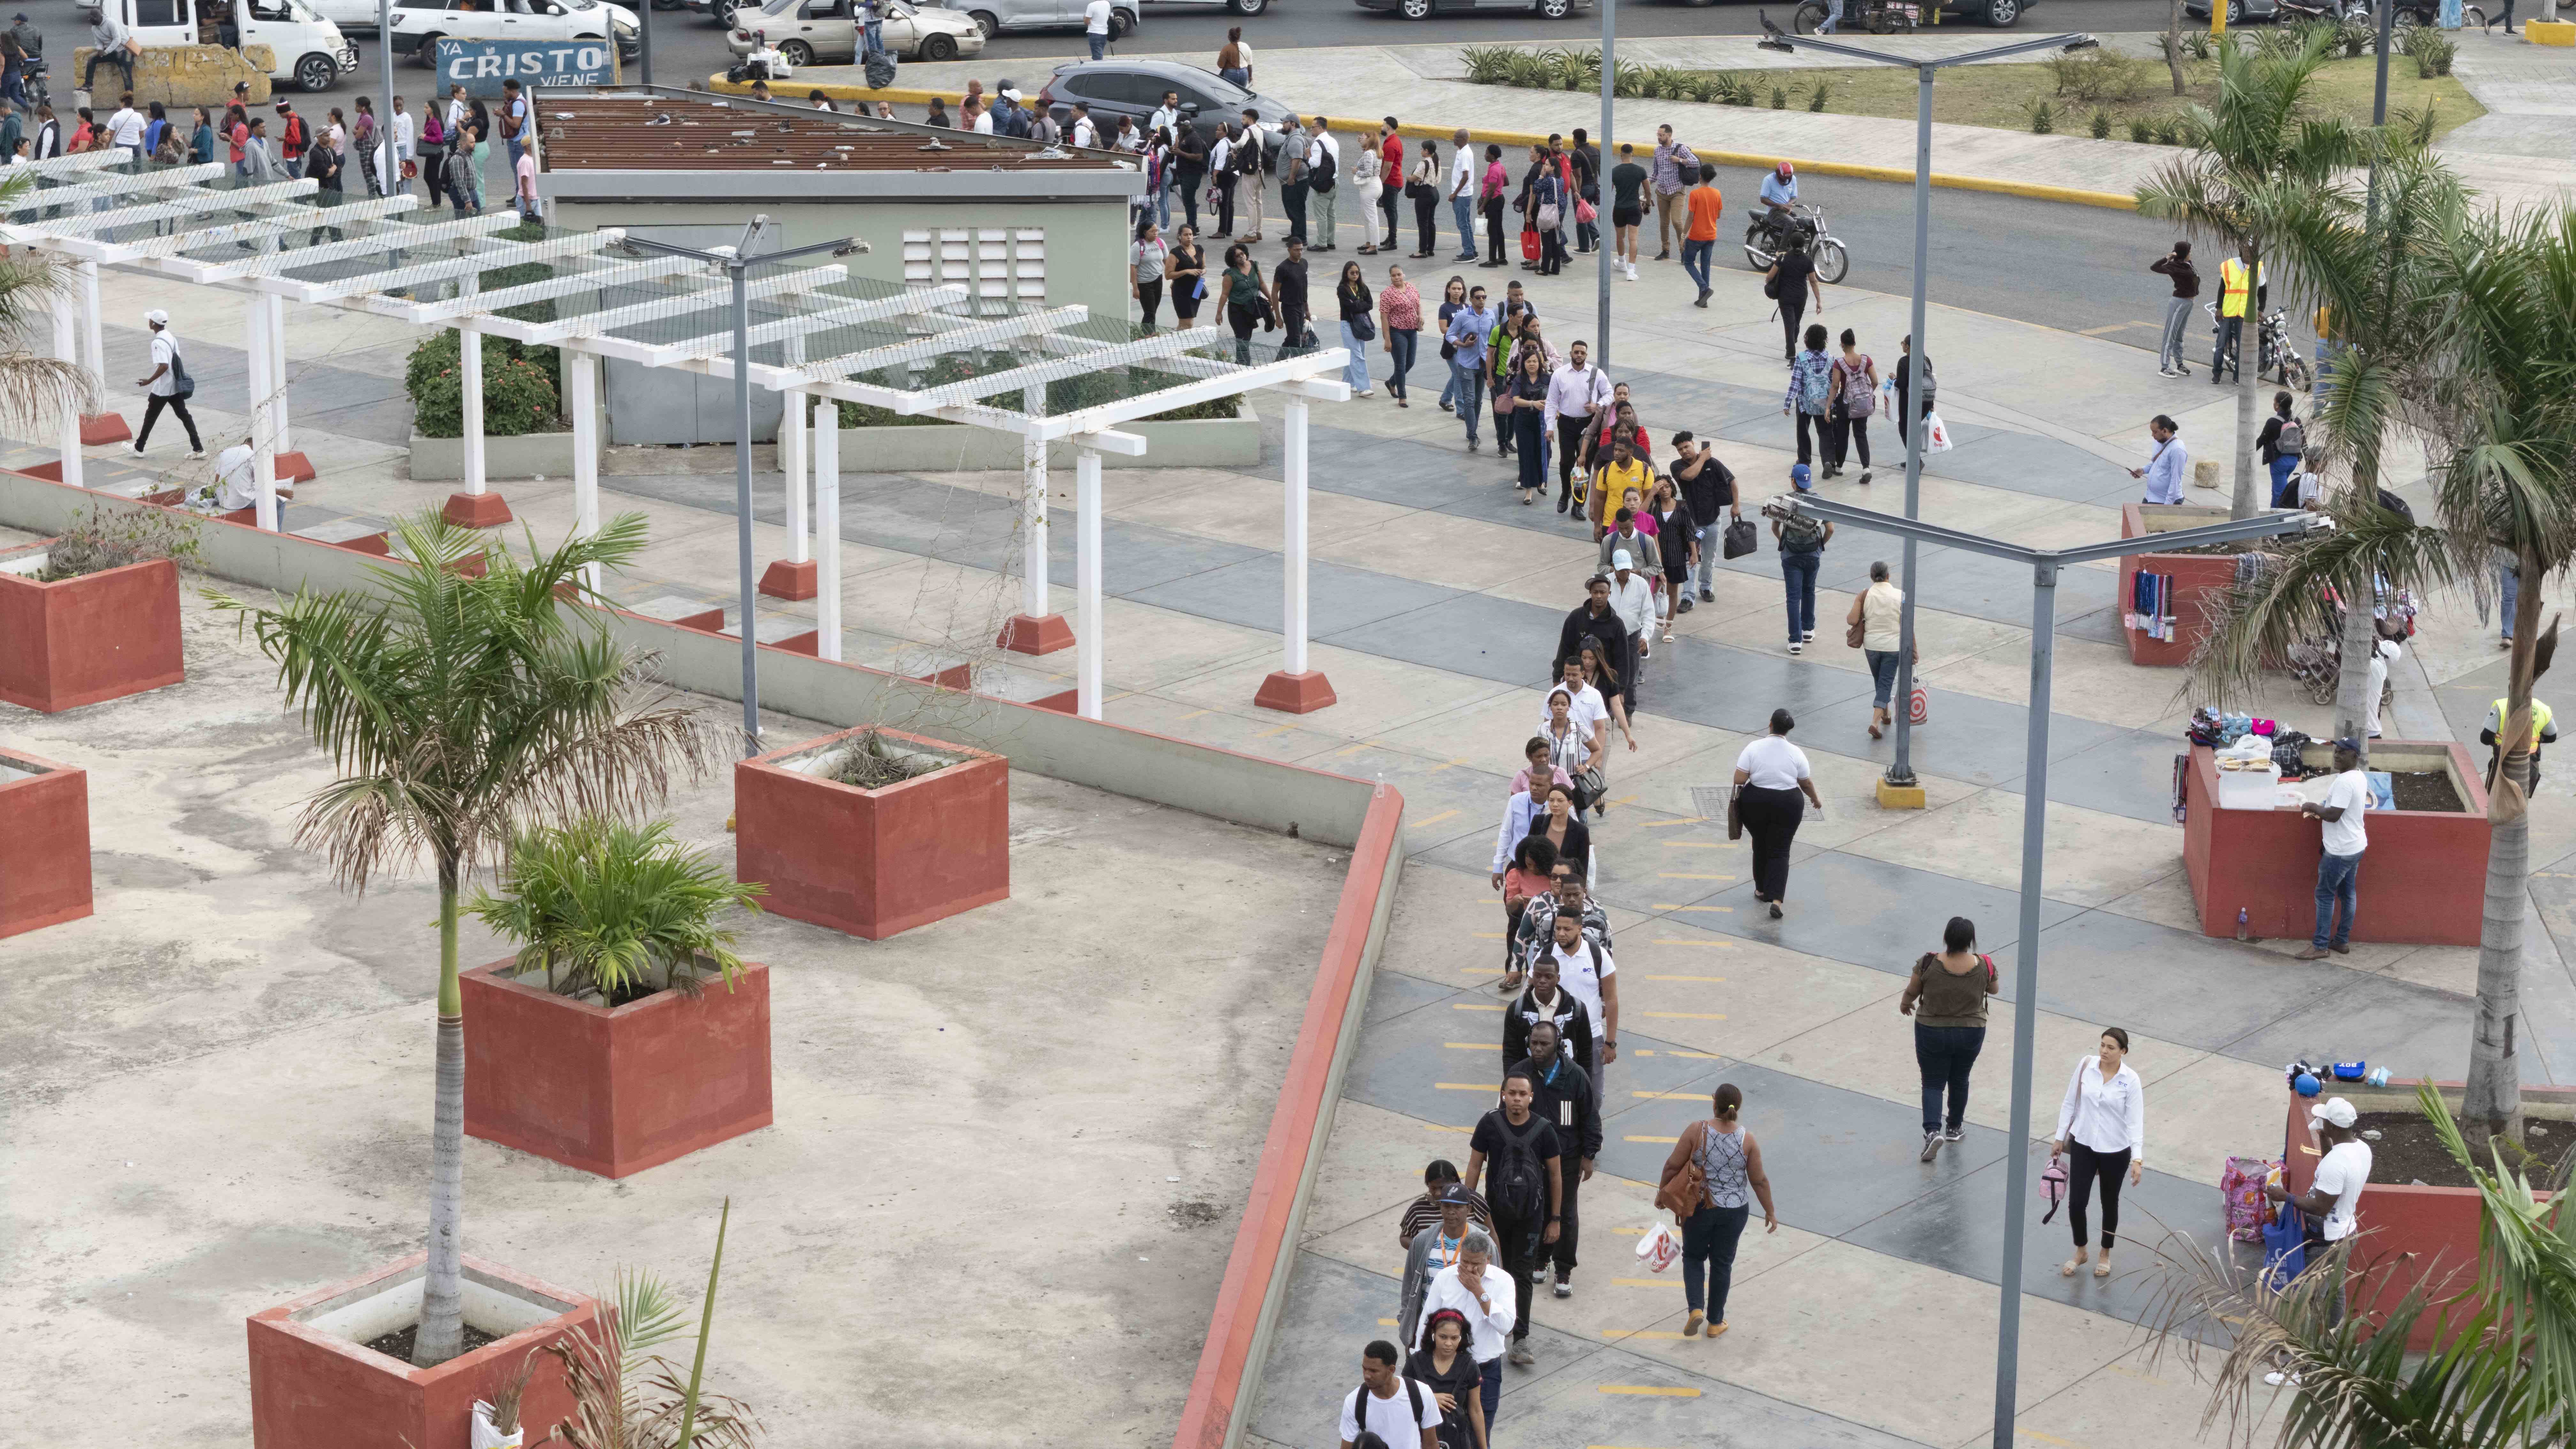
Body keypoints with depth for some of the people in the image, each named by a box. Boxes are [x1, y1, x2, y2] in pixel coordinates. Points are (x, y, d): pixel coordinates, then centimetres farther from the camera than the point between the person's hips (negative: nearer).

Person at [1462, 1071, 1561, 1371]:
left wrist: (1556, 1219, 1)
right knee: (1498, 1270, 13)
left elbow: (1555, 1175, 0)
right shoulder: (1490, 1124, -7)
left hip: (1531, 1212, -1)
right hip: (1496, 1209, 1)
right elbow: (1475, 1166, 1)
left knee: (1523, 1275, -4)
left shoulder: (1543, 1130, -8)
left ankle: (1520, 1342, -4)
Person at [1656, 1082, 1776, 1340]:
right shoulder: (1747, 1139, -12)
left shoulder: (1697, 1132, -16)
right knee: (1722, 1263, 16)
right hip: (1734, 1211, 1)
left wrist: (1663, 1190, 8)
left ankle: (1696, 1309, 1)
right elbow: (1759, 1181, -6)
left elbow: (1673, 1166, -10)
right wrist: (1770, 1212, 7)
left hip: (1699, 1207, -1)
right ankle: (1715, 1322, 24)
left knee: (1693, 1257, 20)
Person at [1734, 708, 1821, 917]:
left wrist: (1738, 796, 7)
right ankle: (1776, 899, -11)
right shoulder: (1796, 753, -8)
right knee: (1780, 851, 3)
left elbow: (1739, 780, -13)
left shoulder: (1754, 748, -11)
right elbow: (1806, 783, 2)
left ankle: (1762, 890, 31)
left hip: (1755, 805, 0)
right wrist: (1816, 799, 21)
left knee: (1760, 846, 20)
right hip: (1787, 806, 0)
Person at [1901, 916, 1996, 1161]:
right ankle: (1954, 1127, 38)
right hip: (1970, 1034, 2)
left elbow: (1912, 991, -5)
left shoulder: (1929, 964, -19)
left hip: (1932, 1033, -2)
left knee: (1933, 1083, 8)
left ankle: (1933, 1130, -11)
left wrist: (1905, 1003, 17)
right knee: (1959, 1080, 23)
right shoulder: (1984, 966, -15)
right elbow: (1995, 989, 6)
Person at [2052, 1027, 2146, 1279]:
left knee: (2110, 1203, 15)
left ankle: (2105, 1255, 36)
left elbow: (2135, 1121, -16)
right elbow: (2070, 1104, 2)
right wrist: (2060, 1139, 6)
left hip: (2115, 1151, -2)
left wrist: (2138, 1159, -23)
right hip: (2083, 1145, 2)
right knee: (2076, 1202, 1)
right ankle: (2080, 1252, 26)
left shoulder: (2131, 1080, -16)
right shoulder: (2085, 1066, -9)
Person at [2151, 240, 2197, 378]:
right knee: (2170, 336, -4)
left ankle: (2179, 365, 27)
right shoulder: (2174, 267, -17)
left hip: (2189, 303, 9)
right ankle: (2164, 368, -1)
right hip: (2179, 303, -9)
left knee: (2179, 336, 18)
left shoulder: (2188, 264, 7)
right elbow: (2154, 268, -25)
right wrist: (2167, 258, -25)